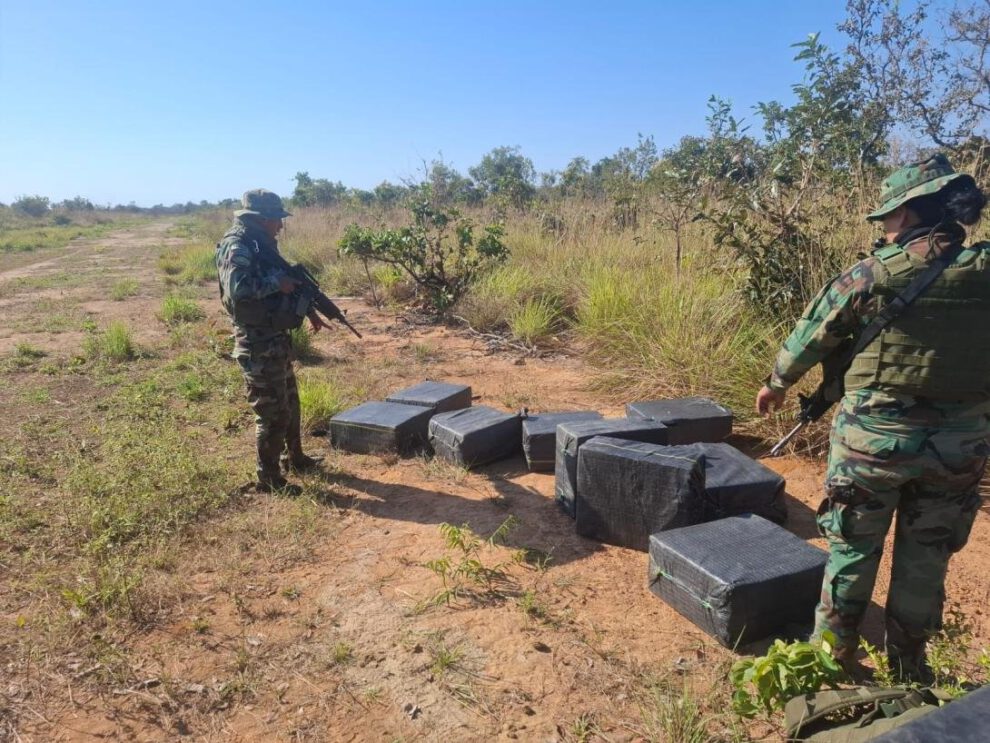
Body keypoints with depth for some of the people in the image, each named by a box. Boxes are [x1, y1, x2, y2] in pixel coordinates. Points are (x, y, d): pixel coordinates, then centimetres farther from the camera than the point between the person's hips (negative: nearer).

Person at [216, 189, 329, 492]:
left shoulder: (263, 245, 12)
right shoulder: (237, 247, -17)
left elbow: (284, 285, 21)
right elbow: (237, 287, -34)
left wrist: (308, 310, 11)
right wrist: (276, 282, -23)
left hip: (277, 338, 10)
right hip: (258, 344, -10)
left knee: (290, 403, 21)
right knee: (273, 412, -2)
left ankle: (294, 458, 38)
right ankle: (269, 478, 11)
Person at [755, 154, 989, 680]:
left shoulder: (873, 275, -12)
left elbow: (812, 335, -2)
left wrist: (776, 384, 14)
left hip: (876, 436, -3)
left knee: (853, 547, 14)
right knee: (927, 557, 17)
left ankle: (833, 654, 26)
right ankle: (908, 666, 31)